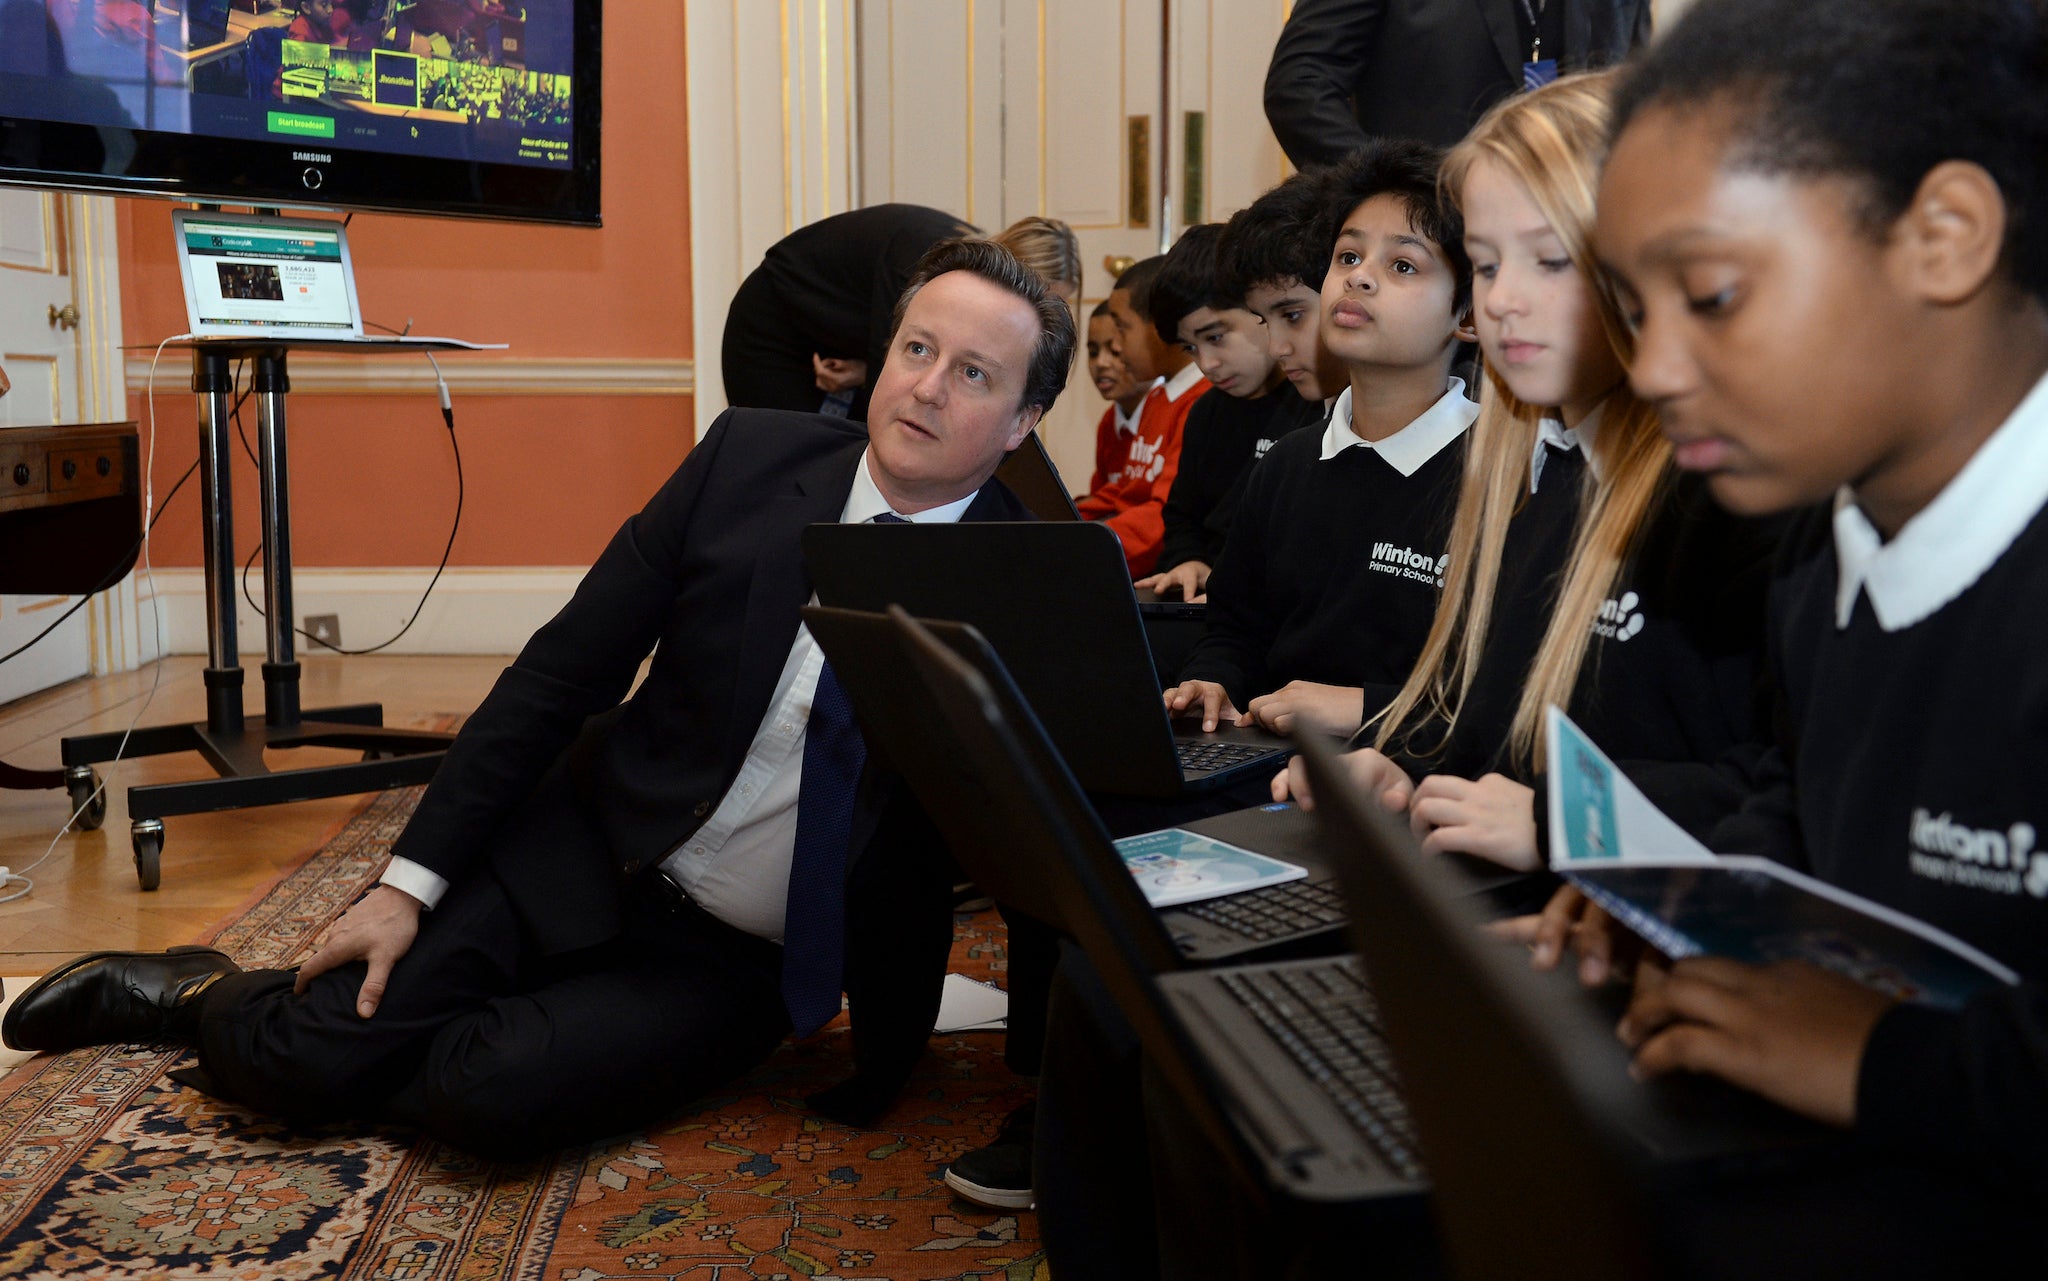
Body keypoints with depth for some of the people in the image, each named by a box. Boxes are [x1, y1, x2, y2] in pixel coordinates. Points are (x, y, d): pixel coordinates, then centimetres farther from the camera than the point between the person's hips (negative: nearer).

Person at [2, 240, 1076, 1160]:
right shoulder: (750, 457, -7)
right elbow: (565, 669, -4)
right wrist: (412, 883, -5)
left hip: (732, 961, -1)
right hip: (583, 859, 1)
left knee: (491, 1094, -25)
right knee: (298, 1063, -8)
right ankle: (198, 996, 25)